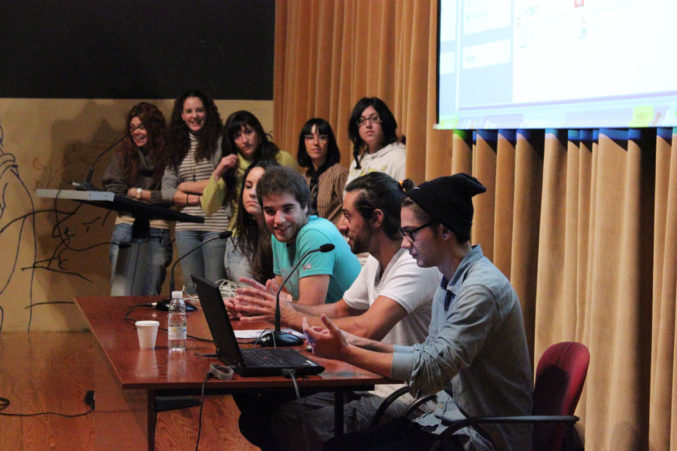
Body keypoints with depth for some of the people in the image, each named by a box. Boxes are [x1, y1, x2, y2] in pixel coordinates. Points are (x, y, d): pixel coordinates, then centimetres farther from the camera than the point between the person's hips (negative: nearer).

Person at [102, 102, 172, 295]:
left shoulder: (167, 156, 4)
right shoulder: (124, 154, 11)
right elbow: (111, 191, 2)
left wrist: (137, 192, -2)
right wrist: (153, 195, -3)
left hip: (157, 231, -1)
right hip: (126, 227, 1)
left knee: (150, 296, 2)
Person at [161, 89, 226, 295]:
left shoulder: (219, 142, 0)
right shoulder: (177, 147, 13)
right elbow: (166, 189, 7)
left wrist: (186, 187, 1)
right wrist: (193, 199, -9)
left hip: (216, 223, -4)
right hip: (186, 225, 4)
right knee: (192, 289, 7)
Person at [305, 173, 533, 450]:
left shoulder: (482, 289, -20)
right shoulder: (450, 285, 12)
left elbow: (430, 371, -24)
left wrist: (346, 353, -21)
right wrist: (359, 344, 5)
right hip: (447, 420, 9)